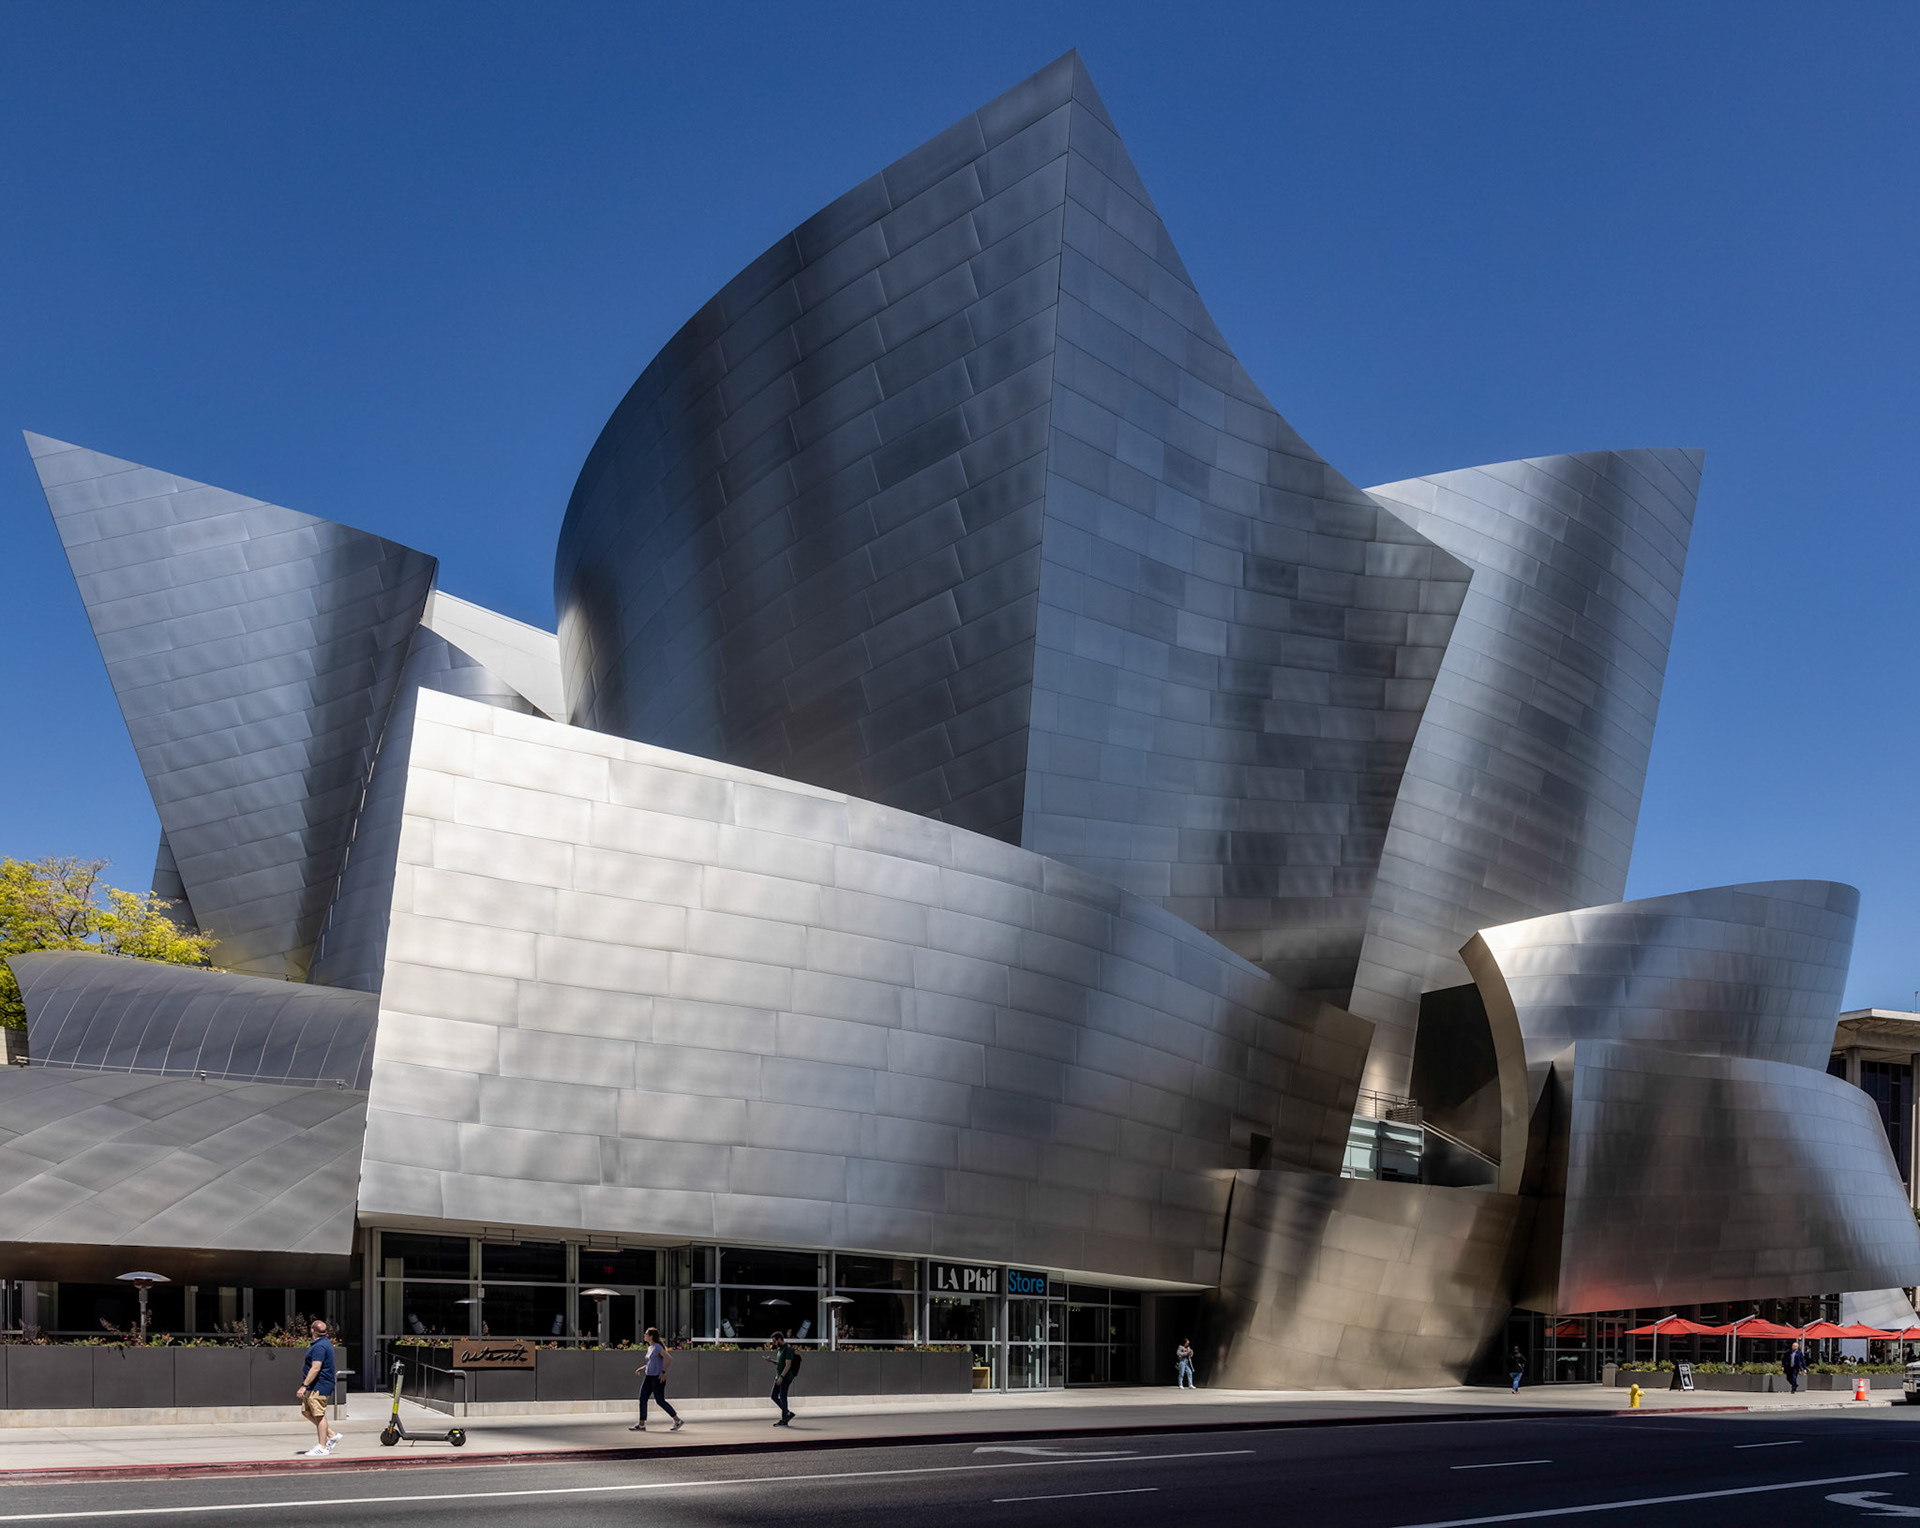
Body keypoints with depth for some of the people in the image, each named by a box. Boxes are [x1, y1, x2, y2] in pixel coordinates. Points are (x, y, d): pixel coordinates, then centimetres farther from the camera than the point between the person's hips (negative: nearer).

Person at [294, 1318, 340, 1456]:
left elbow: (316, 1368, -25)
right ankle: (332, 1435, 17)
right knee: (306, 1411, 15)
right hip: (315, 1386, 11)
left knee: (318, 1415, -6)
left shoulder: (319, 1347, -19)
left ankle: (322, 1447, -1)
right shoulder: (326, 1343, 15)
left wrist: (304, 1385, -25)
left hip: (319, 1386, -11)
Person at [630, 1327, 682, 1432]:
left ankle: (677, 1420, 9)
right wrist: (642, 1368, 14)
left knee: (660, 1401, -4)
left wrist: (664, 1372, -21)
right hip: (649, 1377, 9)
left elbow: (669, 1358, -22)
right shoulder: (650, 1348, 14)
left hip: (657, 1378, -9)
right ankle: (642, 1425, 4)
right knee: (642, 1399, 1)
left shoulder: (658, 1347, -14)